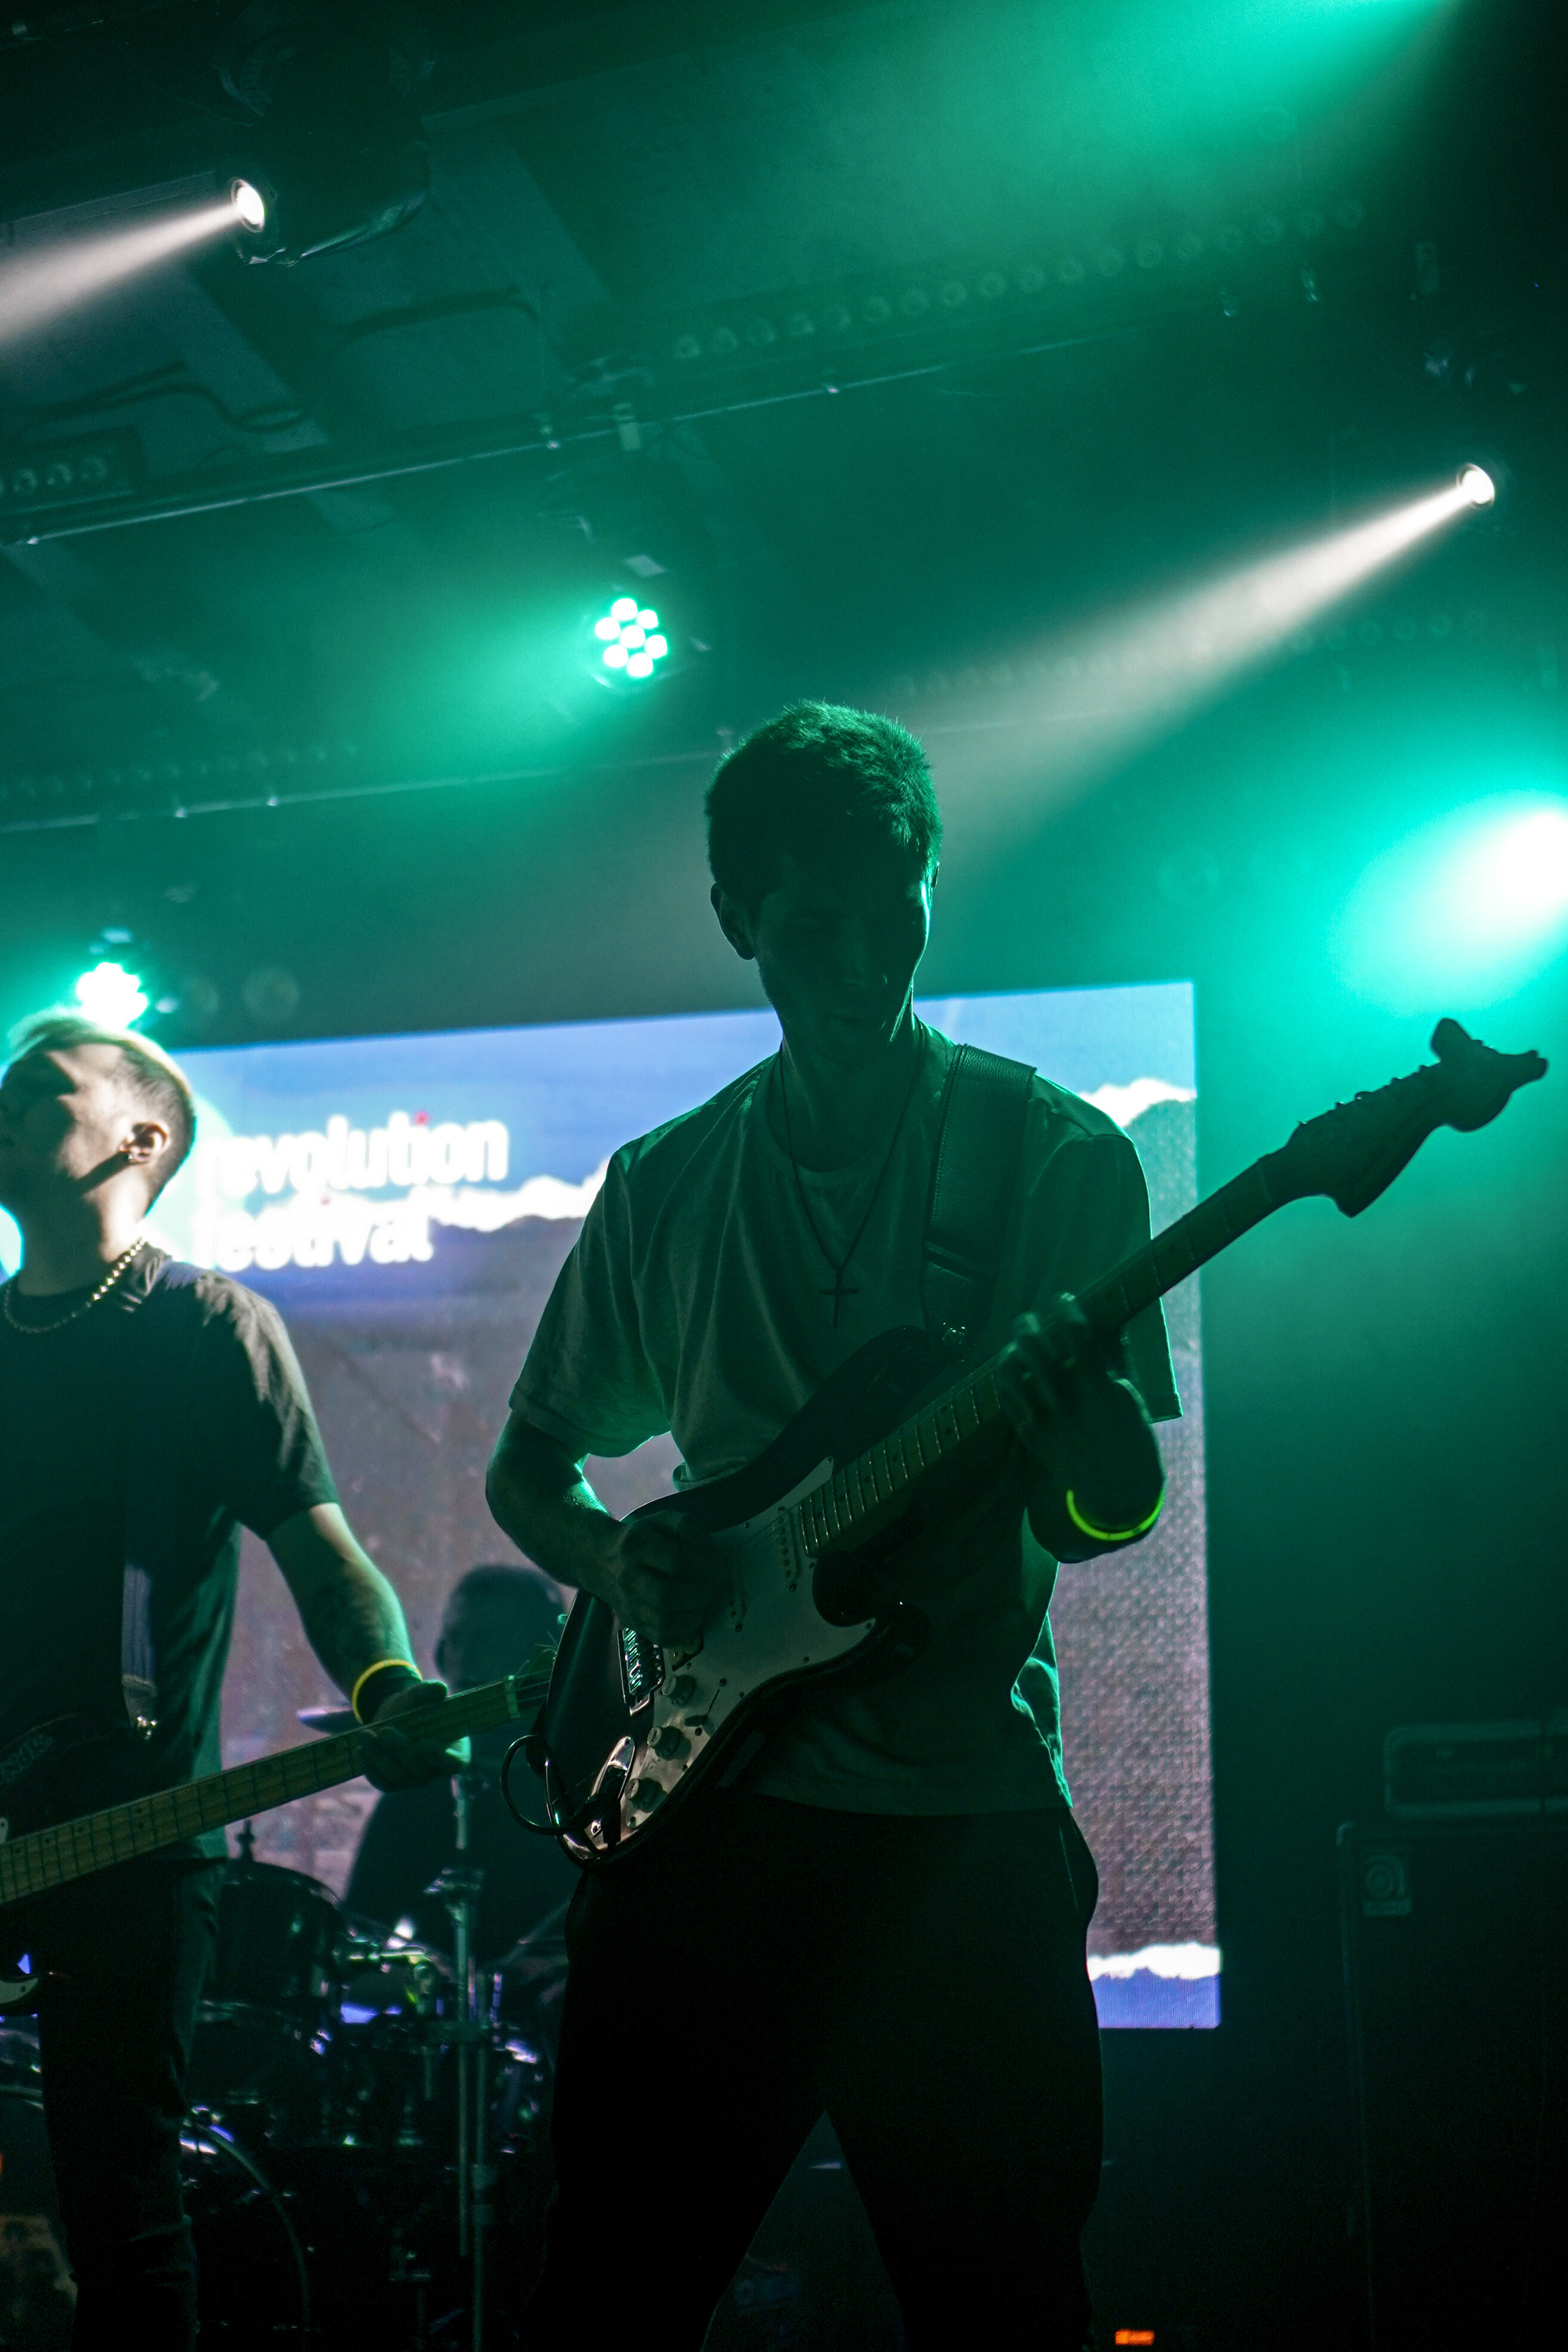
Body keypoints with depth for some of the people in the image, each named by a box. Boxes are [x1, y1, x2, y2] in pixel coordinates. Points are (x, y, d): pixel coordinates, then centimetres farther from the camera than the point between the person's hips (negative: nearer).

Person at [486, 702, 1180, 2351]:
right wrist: (621, 1563, -3)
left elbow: (1109, 1515, -3)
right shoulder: (662, 1188, 11)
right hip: (705, 1786, 3)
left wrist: (1075, 1419, -27)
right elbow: (529, 1468, 19)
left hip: (965, 1823, -2)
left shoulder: (1057, 1156, 2)